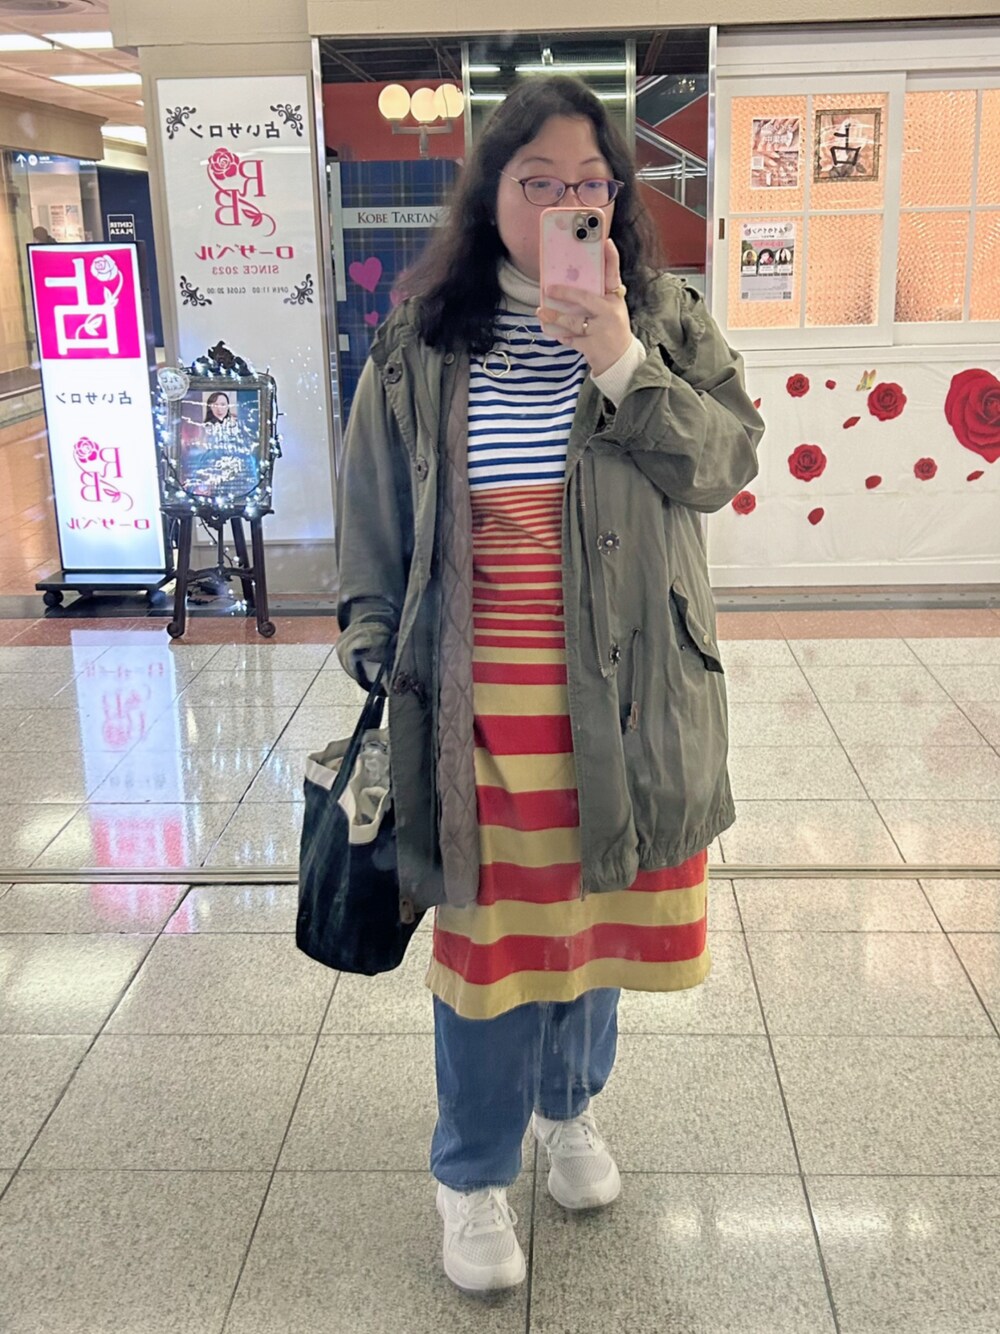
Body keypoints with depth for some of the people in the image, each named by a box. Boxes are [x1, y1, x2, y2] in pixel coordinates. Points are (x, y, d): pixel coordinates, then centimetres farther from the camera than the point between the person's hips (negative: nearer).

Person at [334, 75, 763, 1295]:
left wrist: (621, 364, -19)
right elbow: (374, 526, 4)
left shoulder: (668, 323, 4)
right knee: (493, 933, 6)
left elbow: (726, 463, -7)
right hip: (480, 705, -2)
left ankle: (568, 1105, 45)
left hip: (627, 700, 2)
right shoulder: (417, 347, 0)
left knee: (597, 912, 16)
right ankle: (473, 1178, 29)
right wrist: (375, 672, 2)